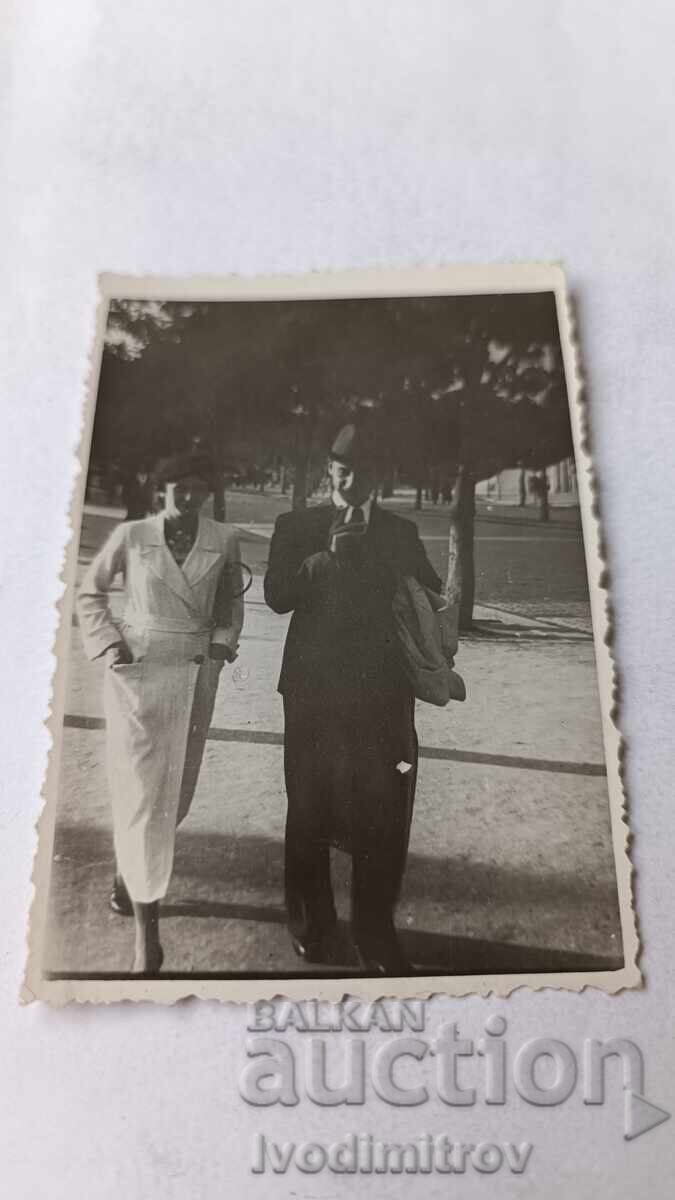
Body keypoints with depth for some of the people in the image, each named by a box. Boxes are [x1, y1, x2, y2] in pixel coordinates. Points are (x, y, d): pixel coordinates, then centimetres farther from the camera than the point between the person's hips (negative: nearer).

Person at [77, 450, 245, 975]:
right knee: (140, 791, -3)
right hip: (136, 674, -2)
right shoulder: (131, 536, -4)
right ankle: (147, 928, 5)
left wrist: (225, 638, -2)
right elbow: (90, 592, 8)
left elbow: (232, 601, 15)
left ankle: (129, 872, 42)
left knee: (176, 791, 13)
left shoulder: (224, 541, 0)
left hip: (196, 677, 3)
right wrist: (108, 644, -4)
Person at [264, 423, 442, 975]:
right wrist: (328, 557, -16)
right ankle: (312, 924, 27)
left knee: (382, 816, -1)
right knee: (310, 811, 9)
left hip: (383, 689, 1)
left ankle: (375, 931, 14)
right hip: (314, 687, -1)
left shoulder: (401, 532, 12)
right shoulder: (296, 526, 6)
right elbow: (277, 596, -5)